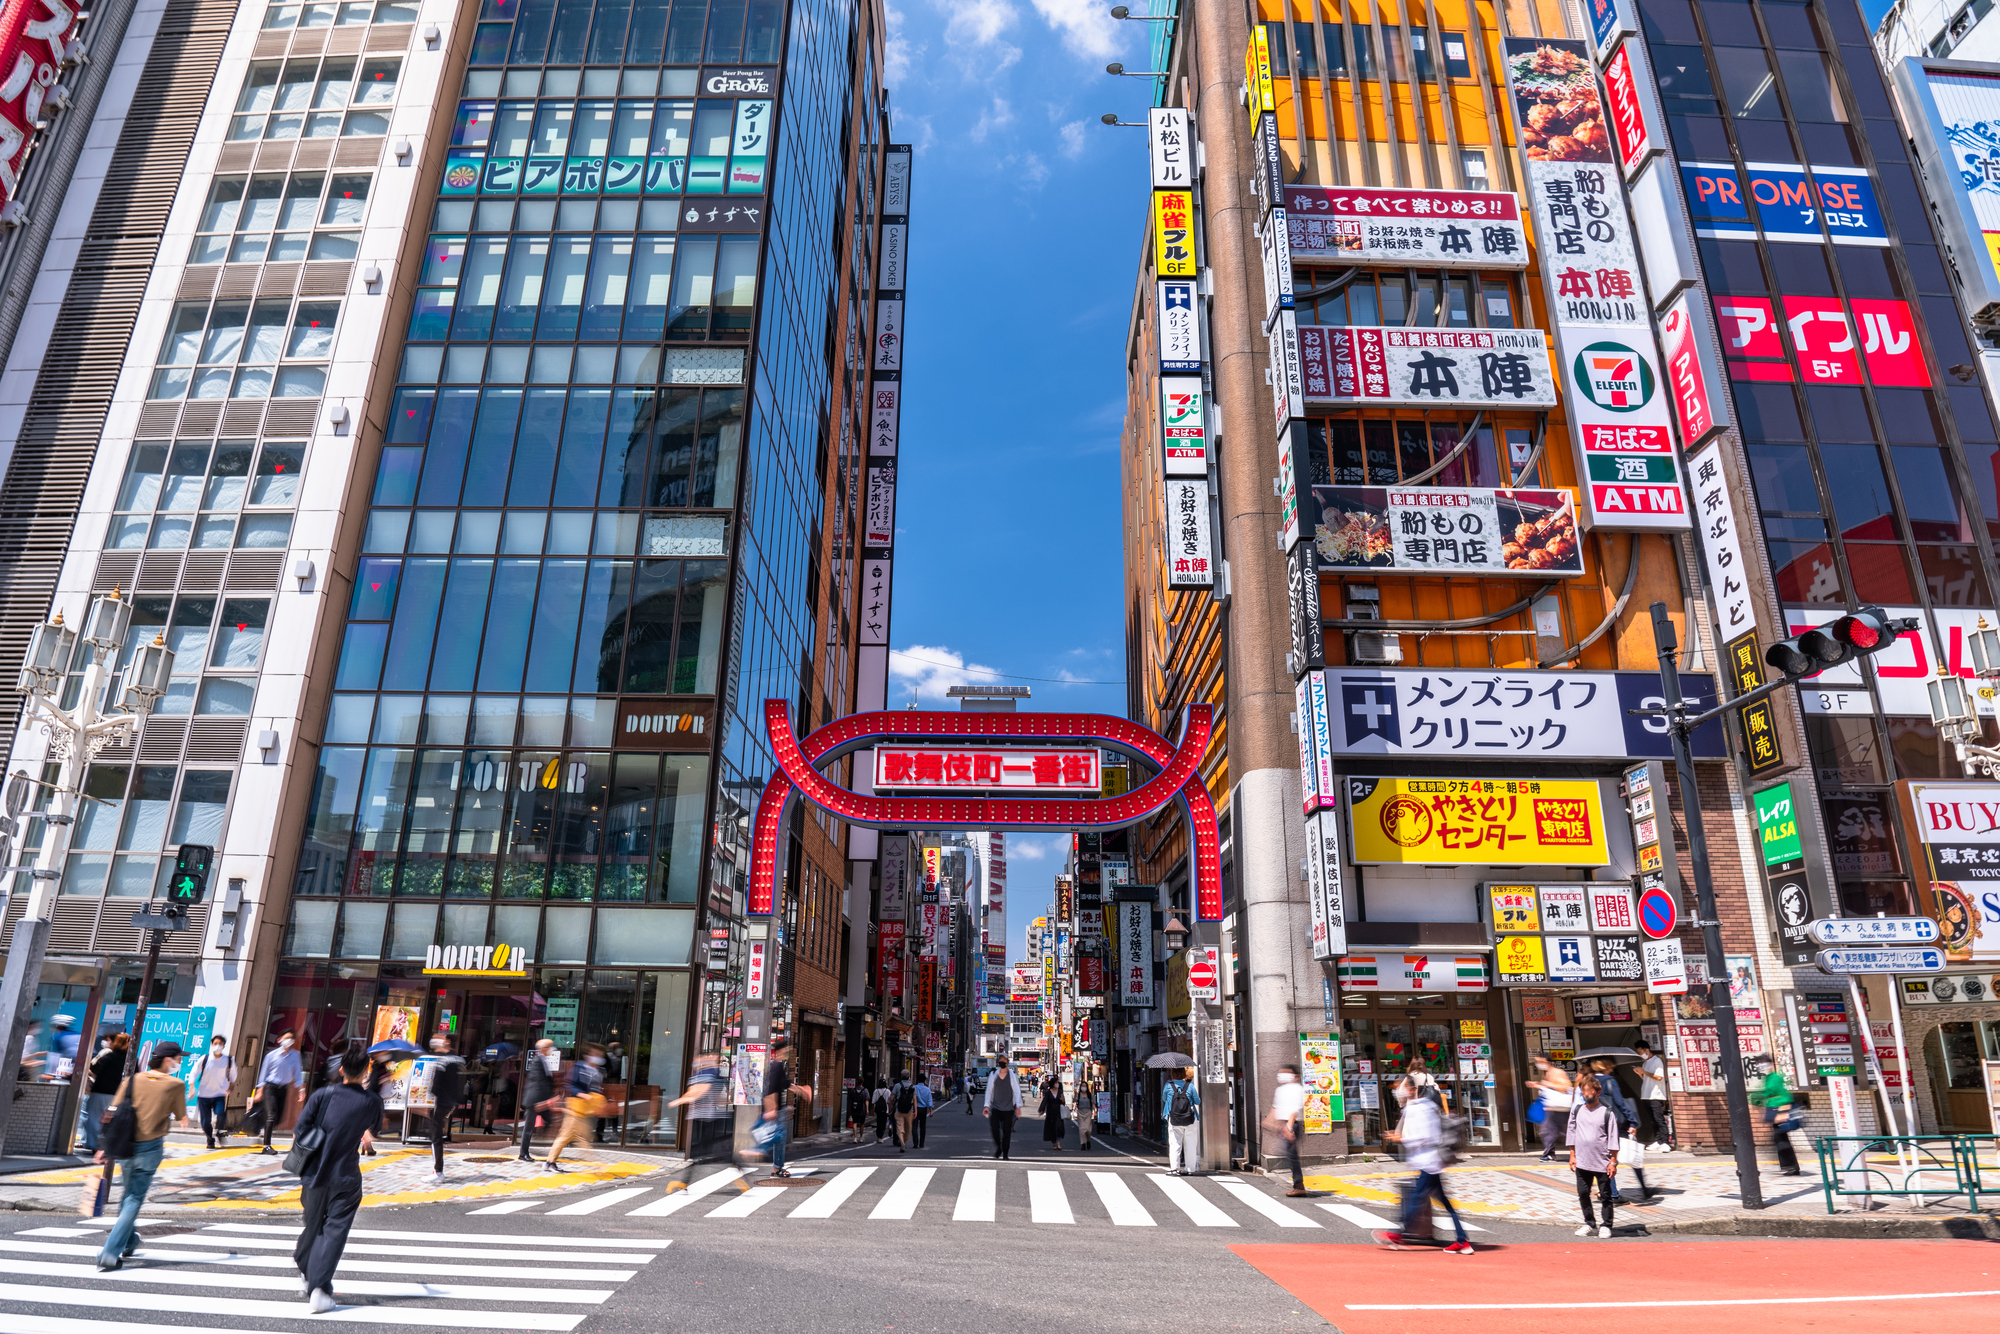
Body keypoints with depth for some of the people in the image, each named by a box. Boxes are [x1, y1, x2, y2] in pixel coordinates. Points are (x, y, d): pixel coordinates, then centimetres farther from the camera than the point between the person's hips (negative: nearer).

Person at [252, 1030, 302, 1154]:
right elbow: (264, 1072, 1)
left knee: (279, 1118, 1)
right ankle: (266, 1145, -8)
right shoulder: (272, 1054, -4)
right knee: (272, 1115, -13)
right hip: (270, 1087, -4)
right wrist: (260, 1091, -1)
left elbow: (296, 1073, 9)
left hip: (284, 1088, 4)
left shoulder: (295, 1055, 4)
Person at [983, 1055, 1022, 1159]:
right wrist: (987, 1105, 5)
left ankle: (1005, 1154, 13)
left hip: (1008, 1109, -1)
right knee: (994, 1129, -11)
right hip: (995, 1107, 1)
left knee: (1007, 1131, -1)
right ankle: (998, 1148, 15)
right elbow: (989, 1090, 10)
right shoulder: (993, 1075, 5)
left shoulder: (1012, 1075, 0)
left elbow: (1017, 1091, 0)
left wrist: (1018, 1106, -10)